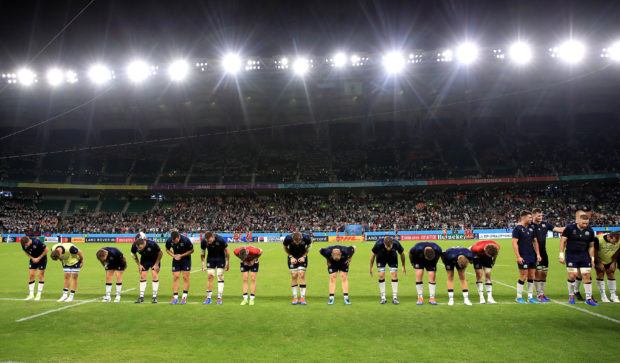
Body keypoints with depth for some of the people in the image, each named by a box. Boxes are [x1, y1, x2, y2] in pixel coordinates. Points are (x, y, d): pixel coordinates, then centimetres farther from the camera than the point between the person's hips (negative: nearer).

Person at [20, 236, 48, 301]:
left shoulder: (37, 242, -30)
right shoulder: (24, 245, -14)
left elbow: (46, 250, -19)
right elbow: (26, 252, 6)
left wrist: (39, 258, -17)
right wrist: (32, 258, -8)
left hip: (42, 258, -5)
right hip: (33, 259, 5)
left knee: (41, 275, -4)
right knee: (31, 275, -1)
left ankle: (39, 295, 2)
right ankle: (31, 294, 7)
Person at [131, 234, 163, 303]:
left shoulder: (152, 244, -35)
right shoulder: (134, 246, -25)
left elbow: (160, 253, -18)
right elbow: (133, 255, -1)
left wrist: (156, 264, -15)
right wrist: (139, 265, -4)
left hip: (155, 260, -3)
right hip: (144, 260, 3)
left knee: (155, 276, -11)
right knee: (142, 276, -4)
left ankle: (154, 297, -4)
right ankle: (141, 297, 4)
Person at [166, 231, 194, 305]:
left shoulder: (186, 240, -26)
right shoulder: (169, 241, -17)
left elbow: (191, 250, -12)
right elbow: (167, 250, 3)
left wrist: (181, 255, -19)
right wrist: (173, 255, -15)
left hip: (186, 259, -2)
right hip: (176, 259, 3)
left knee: (186, 277, -4)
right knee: (175, 277, -3)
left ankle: (184, 297, 3)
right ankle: (175, 297, 2)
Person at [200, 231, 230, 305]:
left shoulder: (220, 240, -28)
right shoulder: (203, 241, -19)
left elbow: (227, 251, -15)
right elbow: (203, 253, 0)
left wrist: (227, 263, -11)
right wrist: (203, 264, -1)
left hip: (221, 258, -2)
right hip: (210, 258, 3)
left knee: (220, 277, -7)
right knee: (209, 276, -4)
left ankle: (219, 298, -3)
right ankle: (208, 298, 5)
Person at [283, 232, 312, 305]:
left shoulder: (306, 238, -27)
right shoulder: (288, 238, -27)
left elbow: (309, 245, -3)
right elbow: (284, 247, -4)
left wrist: (304, 256, -9)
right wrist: (291, 257, -9)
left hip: (302, 258, 0)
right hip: (292, 258, 0)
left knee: (302, 276, -8)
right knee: (294, 276, -4)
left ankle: (302, 298, -2)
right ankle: (295, 298, 6)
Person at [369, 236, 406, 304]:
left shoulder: (396, 243, -34)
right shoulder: (379, 243, -36)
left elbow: (402, 253, -12)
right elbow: (373, 254, -17)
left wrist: (403, 266, -2)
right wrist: (371, 267, -10)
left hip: (393, 258, 1)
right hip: (381, 258, 0)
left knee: (394, 275, -11)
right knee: (381, 275, -11)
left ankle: (395, 298, -3)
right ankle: (383, 298, 0)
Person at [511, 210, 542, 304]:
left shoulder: (531, 228, 13)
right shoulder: (517, 228, -8)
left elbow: (535, 241, 18)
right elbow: (514, 243, -12)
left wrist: (538, 254, 9)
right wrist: (518, 257, -17)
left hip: (532, 256, 7)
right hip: (523, 257, -7)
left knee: (532, 277, 9)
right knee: (523, 277, -4)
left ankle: (530, 297, 18)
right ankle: (519, 297, 7)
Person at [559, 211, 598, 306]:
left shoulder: (590, 231, 0)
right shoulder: (570, 228, -10)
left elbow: (591, 246, 10)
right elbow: (563, 241, -5)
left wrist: (592, 259, 6)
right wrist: (561, 255, -9)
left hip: (584, 255, 3)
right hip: (571, 255, -3)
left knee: (586, 276, -2)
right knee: (572, 276, -7)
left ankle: (589, 298, 8)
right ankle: (571, 295, 14)